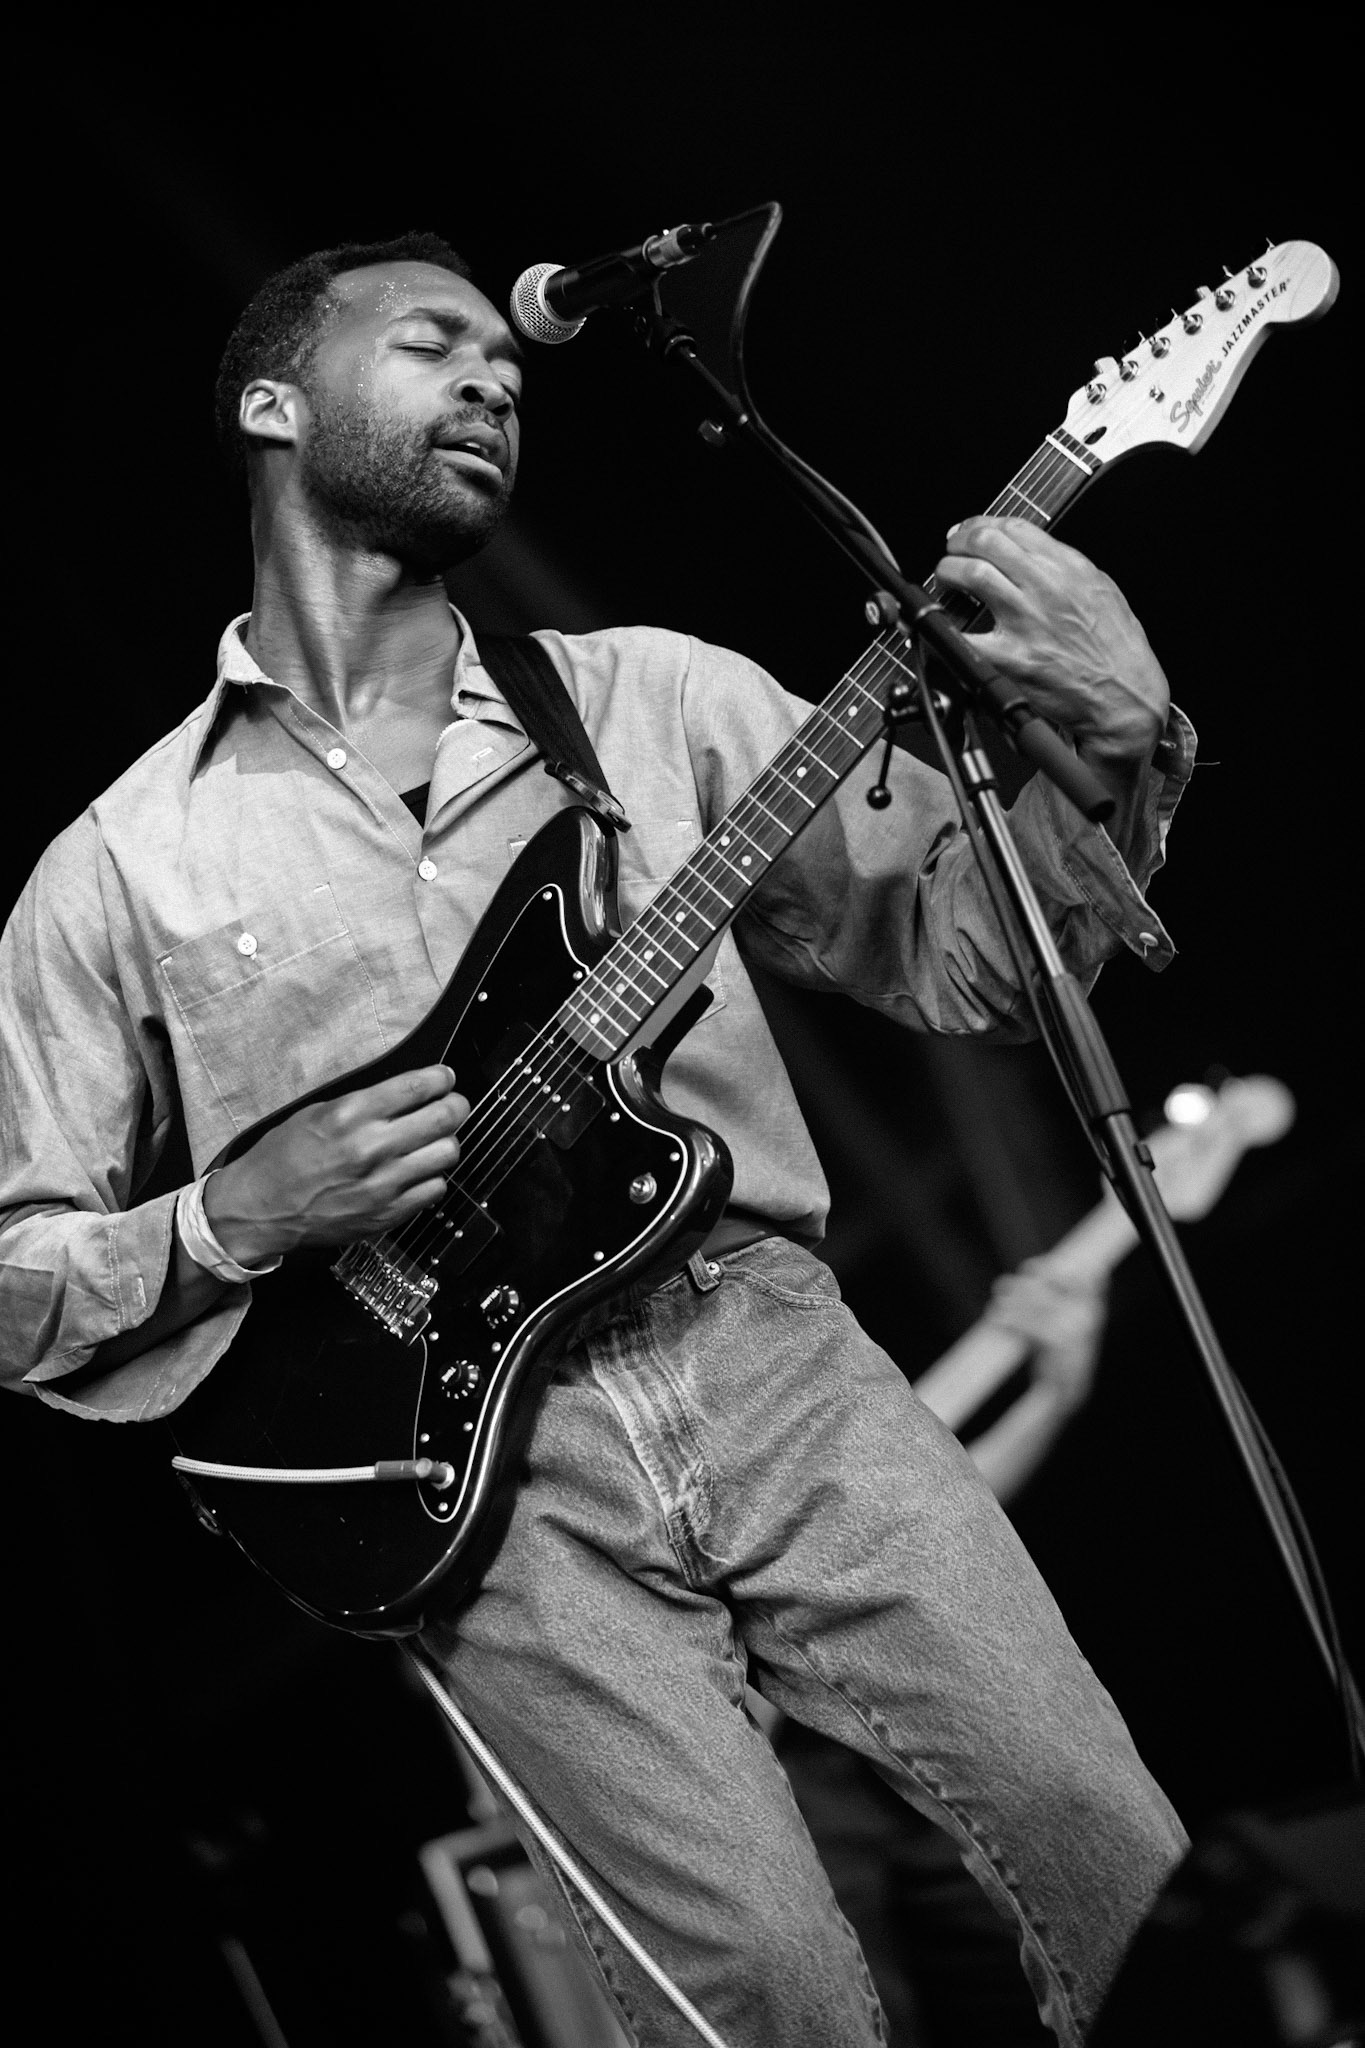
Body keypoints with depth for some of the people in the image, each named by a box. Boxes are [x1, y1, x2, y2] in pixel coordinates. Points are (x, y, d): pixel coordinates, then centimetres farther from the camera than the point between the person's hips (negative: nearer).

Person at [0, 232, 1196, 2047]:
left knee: (1123, 1858, -11)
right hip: (486, 1451, -2)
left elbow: (954, 948, 9)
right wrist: (236, 1221, -8)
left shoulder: (651, 697, 13)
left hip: (774, 1349, 2)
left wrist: (1114, 745, -10)